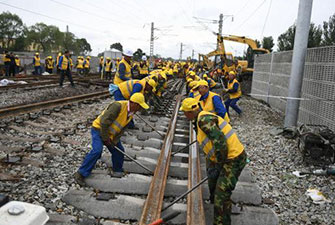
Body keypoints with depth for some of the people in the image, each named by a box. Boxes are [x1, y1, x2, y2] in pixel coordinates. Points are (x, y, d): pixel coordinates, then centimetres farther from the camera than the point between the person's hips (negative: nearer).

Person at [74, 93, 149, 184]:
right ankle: (80, 174, -14)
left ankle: (117, 170, 31)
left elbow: (121, 129, 2)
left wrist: (114, 141, -7)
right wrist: (105, 138, -20)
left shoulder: (131, 113, -2)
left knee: (119, 151, 9)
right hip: (99, 129, -8)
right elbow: (104, 122, -30)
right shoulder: (118, 106, -30)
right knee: (97, 150, -23)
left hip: (110, 133, 8)